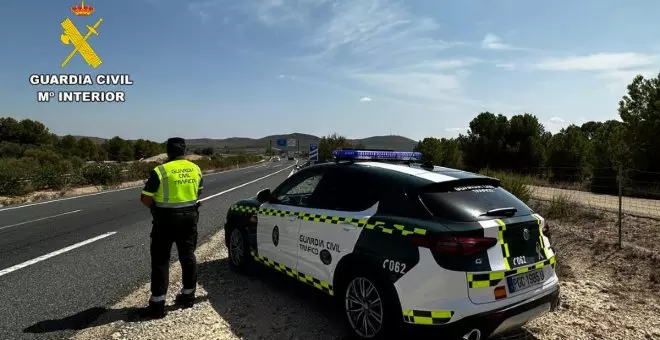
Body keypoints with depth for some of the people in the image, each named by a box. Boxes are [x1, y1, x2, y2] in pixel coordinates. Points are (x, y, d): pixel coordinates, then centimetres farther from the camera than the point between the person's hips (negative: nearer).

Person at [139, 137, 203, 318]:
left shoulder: (160, 171, -14)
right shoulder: (195, 169, 3)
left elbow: (145, 198, -11)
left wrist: (156, 206, 7)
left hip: (166, 219, -5)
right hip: (189, 216, 5)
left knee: (160, 260, 3)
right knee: (188, 256, 14)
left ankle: (157, 304, 5)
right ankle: (188, 296, 23)